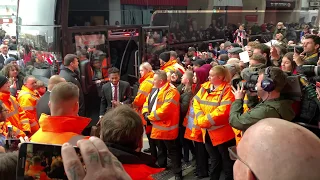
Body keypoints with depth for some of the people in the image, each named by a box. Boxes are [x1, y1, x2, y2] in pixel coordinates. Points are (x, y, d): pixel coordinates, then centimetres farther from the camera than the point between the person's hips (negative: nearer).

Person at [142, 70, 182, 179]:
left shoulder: (171, 91, -21)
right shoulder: (155, 89, 10)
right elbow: (147, 102, 13)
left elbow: (165, 110, -28)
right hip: (157, 126, 9)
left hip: (167, 127, -9)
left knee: (173, 151, 2)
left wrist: (150, 117, -18)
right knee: (161, 149, 25)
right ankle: (161, 167, 43)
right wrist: (145, 113, -7)